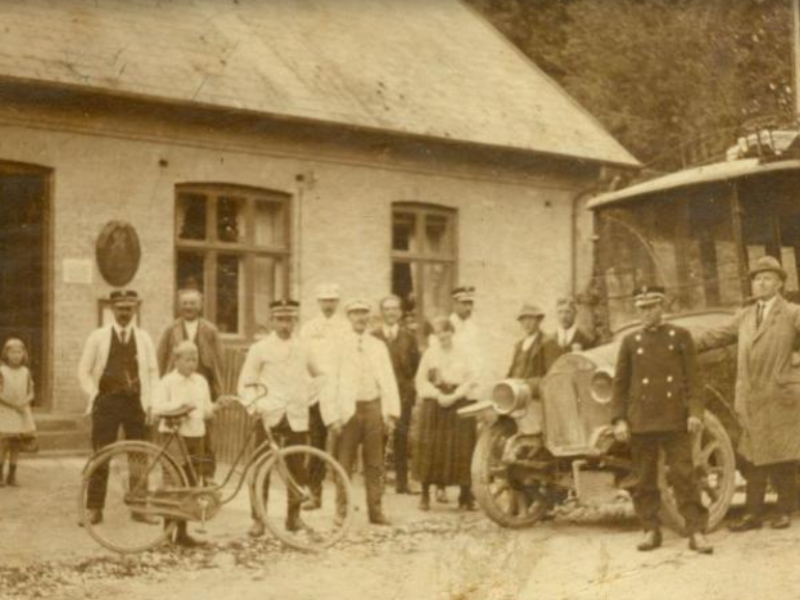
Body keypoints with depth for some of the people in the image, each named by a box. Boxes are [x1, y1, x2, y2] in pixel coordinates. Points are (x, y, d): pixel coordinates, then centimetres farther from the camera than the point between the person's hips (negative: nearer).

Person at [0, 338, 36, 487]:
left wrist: (24, 402, -14)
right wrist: (13, 404, -20)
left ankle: (12, 476, 14)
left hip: (21, 413, 4)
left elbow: (31, 393, 6)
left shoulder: (25, 372, 4)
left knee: (16, 444, 6)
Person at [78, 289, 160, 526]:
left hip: (136, 403, 2)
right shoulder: (98, 337, 3)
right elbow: (84, 370, 4)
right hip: (106, 402, -2)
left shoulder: (143, 338, 7)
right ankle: (94, 509, 3)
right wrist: (94, 396, -5)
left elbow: (153, 371, 8)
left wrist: (150, 401, 0)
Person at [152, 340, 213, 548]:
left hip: (196, 437, 6)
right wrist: (180, 404, -27)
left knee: (191, 486, 7)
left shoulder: (201, 381, 12)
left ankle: (182, 532, 14)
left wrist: (216, 406, -4)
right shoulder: (168, 381, -5)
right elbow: (157, 408, -17)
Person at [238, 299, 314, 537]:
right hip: (269, 416, -2)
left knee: (297, 469, 4)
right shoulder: (260, 348, 2)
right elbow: (246, 384, 2)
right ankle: (258, 519, 4)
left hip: (297, 417, 2)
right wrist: (255, 406, -12)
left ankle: (294, 515, 18)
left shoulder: (303, 348, 9)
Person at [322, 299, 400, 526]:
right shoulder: (339, 345, 1)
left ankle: (376, 511, 12)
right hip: (347, 409, -2)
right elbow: (329, 381, -3)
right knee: (344, 464, 1)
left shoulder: (378, 347, 10)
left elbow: (388, 381, 9)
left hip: (373, 408, 3)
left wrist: (391, 414, 1)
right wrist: (332, 417, -9)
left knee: (374, 464, 6)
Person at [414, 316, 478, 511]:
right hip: (434, 404, 0)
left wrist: (454, 396, -10)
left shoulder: (462, 354, 6)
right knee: (431, 449, -3)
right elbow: (421, 380, 3)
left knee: (460, 450, -2)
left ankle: (465, 496, 3)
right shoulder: (430, 353, 5)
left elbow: (470, 379, 2)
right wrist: (438, 394, -10)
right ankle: (426, 494, 4)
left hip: (459, 404, 0)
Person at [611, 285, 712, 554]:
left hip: (674, 420, -2)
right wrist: (619, 419, 0)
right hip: (640, 421, 2)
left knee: (684, 475, -4)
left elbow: (692, 378, 3)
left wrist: (695, 412, -7)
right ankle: (651, 530, 14)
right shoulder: (630, 341, 9)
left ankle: (696, 532, -1)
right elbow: (620, 384, 9)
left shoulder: (680, 336, 5)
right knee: (644, 480, 5)